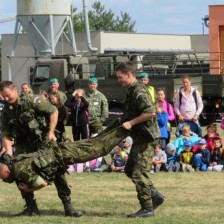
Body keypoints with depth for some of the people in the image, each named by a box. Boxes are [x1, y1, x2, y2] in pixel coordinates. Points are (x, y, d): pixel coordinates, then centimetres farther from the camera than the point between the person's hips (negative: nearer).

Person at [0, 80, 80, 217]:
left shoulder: (32, 101, -15)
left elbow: (54, 111, -11)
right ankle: (31, 207, 4)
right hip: (24, 146, 4)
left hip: (44, 142, -4)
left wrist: (51, 132, -17)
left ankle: (68, 206, -1)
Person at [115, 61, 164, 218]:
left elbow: (150, 112, -29)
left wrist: (130, 123, -23)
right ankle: (155, 196, 18)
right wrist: (124, 121, 11)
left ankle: (147, 208, -3)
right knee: (130, 170, 16)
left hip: (146, 138, -11)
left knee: (139, 173, -9)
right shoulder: (133, 91, 14)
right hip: (139, 138, 11)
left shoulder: (139, 92, -18)